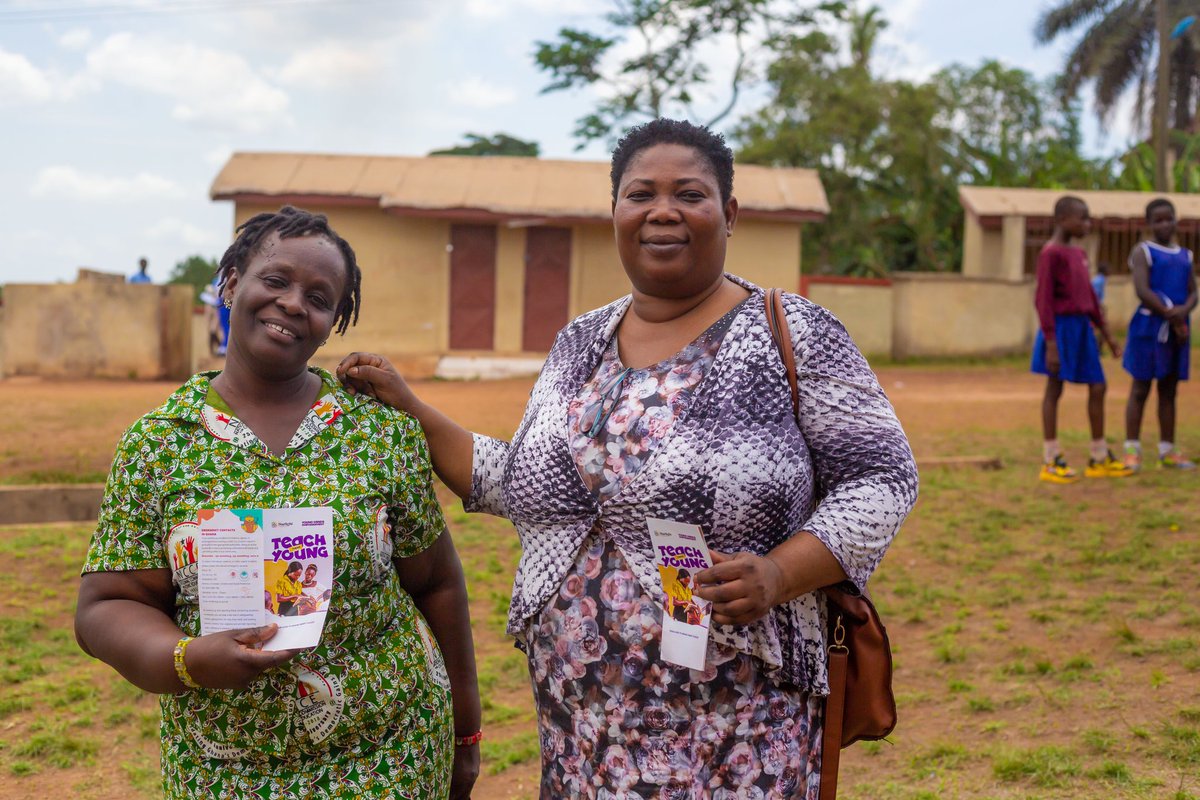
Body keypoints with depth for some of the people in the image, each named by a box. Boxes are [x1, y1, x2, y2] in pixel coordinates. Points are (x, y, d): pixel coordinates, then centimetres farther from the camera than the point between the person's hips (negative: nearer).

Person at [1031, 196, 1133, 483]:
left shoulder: (1079, 254, 14)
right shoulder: (1050, 253, -12)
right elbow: (1043, 300, -15)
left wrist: (1107, 333, 20)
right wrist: (1050, 342, -20)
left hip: (1082, 327, 8)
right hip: (1061, 328, -8)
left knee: (1097, 387, 8)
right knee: (1054, 389, -2)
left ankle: (1099, 458, 17)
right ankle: (1051, 461, 5)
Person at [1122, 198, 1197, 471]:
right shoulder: (1143, 252, -3)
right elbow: (1142, 290, -14)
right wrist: (1170, 316, -14)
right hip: (1149, 326, -6)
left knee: (1169, 390, 9)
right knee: (1140, 389, -3)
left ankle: (1168, 451, 13)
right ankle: (1132, 451, -1)